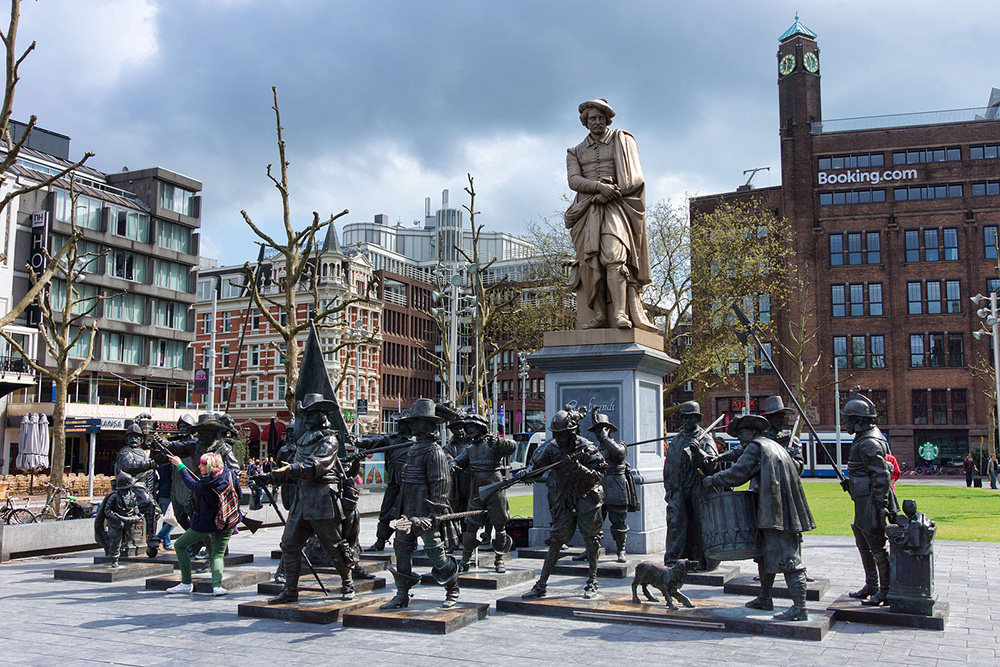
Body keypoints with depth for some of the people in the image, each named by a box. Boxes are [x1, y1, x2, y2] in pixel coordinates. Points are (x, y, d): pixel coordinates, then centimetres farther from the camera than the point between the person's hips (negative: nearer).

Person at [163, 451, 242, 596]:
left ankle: (186, 583, 11)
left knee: (180, 545, 12)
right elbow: (239, 494, 7)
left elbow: (191, 484, -2)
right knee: (218, 554, 11)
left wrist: (179, 465, 9)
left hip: (206, 523, -6)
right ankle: (217, 585, -15)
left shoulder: (205, 486, -24)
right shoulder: (230, 474, -8)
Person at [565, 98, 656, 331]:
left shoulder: (623, 141, 16)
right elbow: (573, 180, 3)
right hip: (587, 211, 3)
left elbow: (635, 177, 5)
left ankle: (620, 314, -31)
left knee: (613, 255, -23)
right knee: (590, 260, -11)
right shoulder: (576, 152, 21)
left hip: (616, 207, -3)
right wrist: (599, 186, -15)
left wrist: (610, 193, -9)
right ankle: (597, 315, -9)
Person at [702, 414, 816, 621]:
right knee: (765, 553, 18)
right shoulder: (776, 446, 22)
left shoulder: (755, 447, -6)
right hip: (787, 510, 10)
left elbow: (737, 474, -14)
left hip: (776, 512, -10)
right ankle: (764, 599, 26)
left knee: (786, 559, -10)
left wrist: (711, 481, -2)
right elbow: (795, 467, 28)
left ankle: (799, 608, -11)